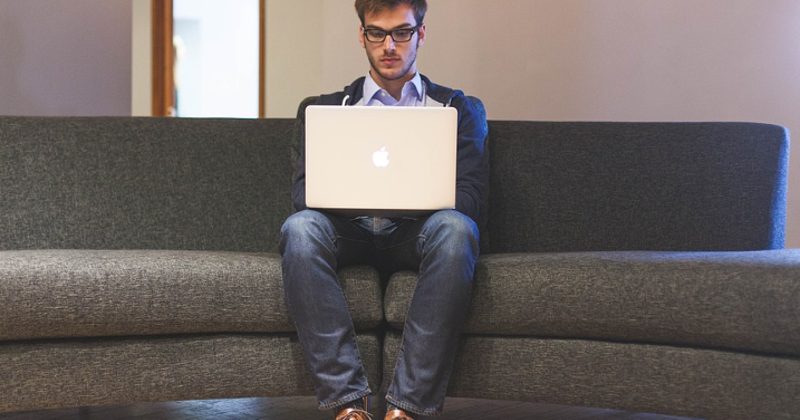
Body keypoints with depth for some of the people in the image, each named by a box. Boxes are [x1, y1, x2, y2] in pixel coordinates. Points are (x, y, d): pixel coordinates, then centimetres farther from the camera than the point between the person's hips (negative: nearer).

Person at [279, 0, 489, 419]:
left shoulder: (459, 109, 14)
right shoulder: (330, 107, 19)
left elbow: (471, 199, 1)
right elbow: (301, 190, 5)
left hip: (417, 233, -1)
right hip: (350, 230, 1)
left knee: (456, 228, -36)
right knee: (299, 227, -32)